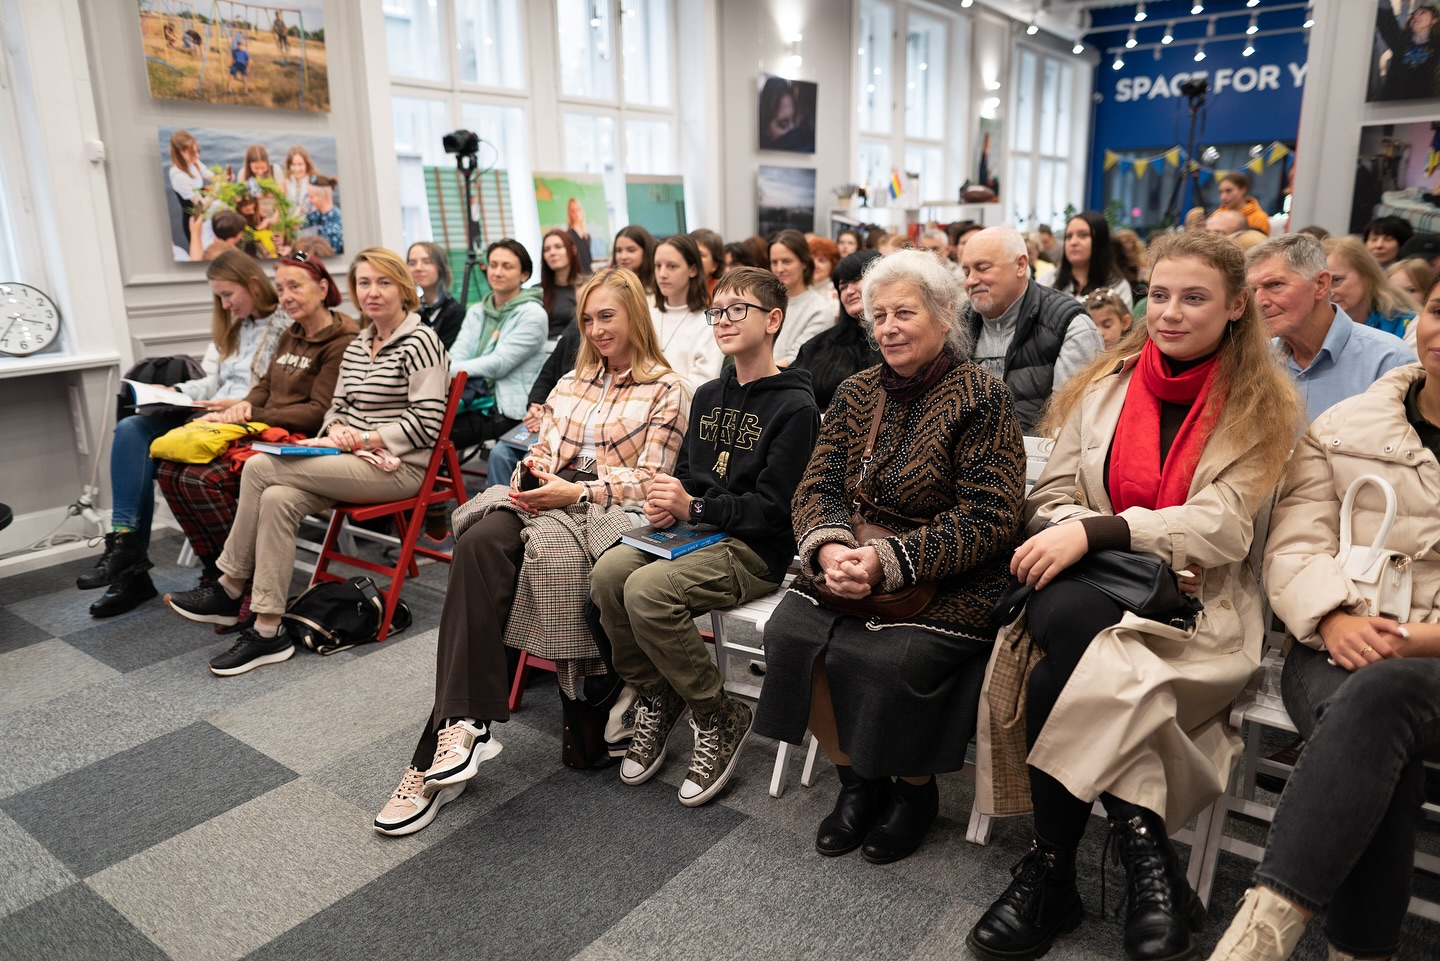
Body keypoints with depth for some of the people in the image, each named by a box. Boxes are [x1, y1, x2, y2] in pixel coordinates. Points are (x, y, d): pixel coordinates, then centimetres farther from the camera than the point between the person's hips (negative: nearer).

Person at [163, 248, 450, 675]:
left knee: (259, 468, -18)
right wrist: (338, 433, -3)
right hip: (353, 460, 7)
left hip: (397, 466, -7)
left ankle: (231, 589, -4)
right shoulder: (356, 347, 18)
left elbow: (426, 424, -14)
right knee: (278, 500, -22)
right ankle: (268, 631, -14)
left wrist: (363, 438, -15)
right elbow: (337, 408, 20)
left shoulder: (420, 342, -7)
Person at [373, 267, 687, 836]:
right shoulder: (572, 383, 26)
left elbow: (648, 481, -3)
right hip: (545, 501, 5)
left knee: (479, 552, -31)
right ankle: (465, 724, -34)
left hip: (606, 512, -5)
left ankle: (458, 727, -28)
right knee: (480, 542, -31)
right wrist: (530, 475, -4)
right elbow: (542, 452, 20)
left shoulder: (665, 390, 6)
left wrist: (577, 491, -15)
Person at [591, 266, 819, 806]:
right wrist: (666, 503, 0)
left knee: (647, 590, -30)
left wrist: (693, 507, -18)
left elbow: (774, 509, -13)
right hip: (697, 534, 7)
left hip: (757, 550, -6)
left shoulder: (795, 406, -7)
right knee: (608, 571, -21)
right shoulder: (708, 396, 17)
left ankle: (720, 720, -7)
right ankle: (657, 698, 2)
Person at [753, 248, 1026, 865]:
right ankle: (856, 777, 6)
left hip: (947, 583, -5)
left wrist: (890, 561, -23)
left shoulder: (981, 399, -7)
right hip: (849, 571, 5)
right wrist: (828, 547, -18)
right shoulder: (856, 393, 10)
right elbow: (817, 487, 5)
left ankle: (915, 789, 6)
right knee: (789, 633, -19)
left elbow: (987, 519, -13)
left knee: (887, 659, -28)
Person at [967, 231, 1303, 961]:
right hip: (1090, 587, 3)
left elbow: (1221, 527, -9)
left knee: (1062, 678, -31)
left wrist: (1095, 531, -21)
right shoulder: (1104, 385, 12)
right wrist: (1142, 550, -11)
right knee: (1064, 619, -34)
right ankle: (1143, 848, -23)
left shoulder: (1262, 406, 3)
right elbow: (1051, 497, 6)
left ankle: (1052, 872, -14)